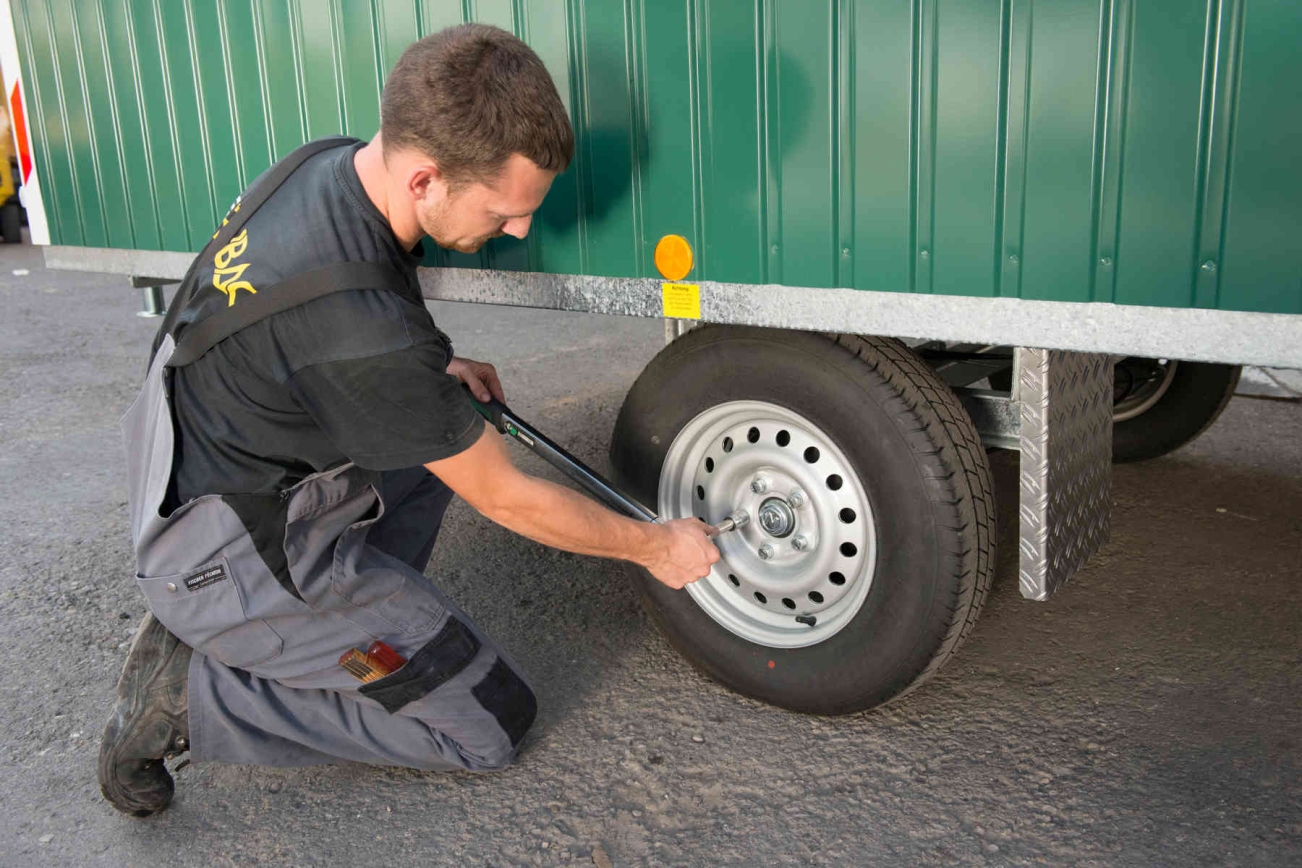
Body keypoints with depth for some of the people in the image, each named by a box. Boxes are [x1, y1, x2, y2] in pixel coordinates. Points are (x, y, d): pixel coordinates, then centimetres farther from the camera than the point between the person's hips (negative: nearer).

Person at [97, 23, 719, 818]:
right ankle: (192, 693, -1)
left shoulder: (328, 161, -8)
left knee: (448, 428, 22)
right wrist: (655, 547, -5)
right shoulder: (367, 331, -34)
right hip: (232, 553, -9)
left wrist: (433, 373, 5)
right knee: (496, 722, 0)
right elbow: (504, 498, -19)